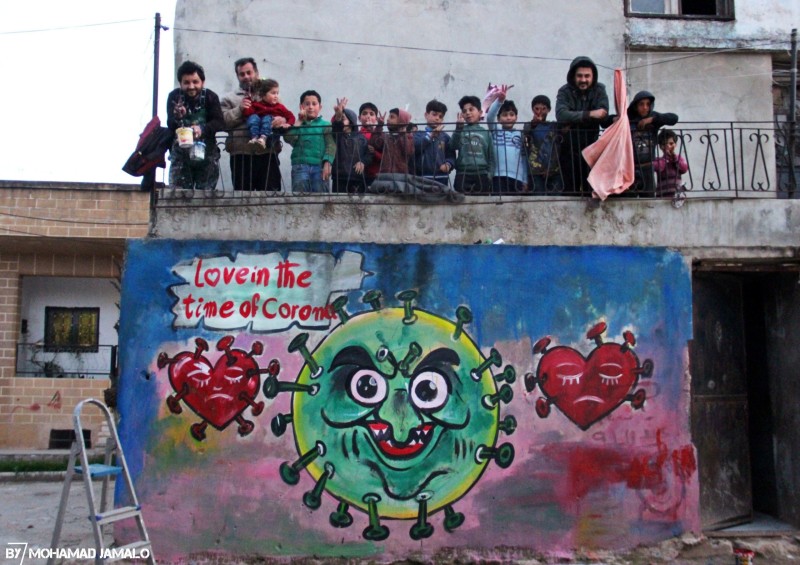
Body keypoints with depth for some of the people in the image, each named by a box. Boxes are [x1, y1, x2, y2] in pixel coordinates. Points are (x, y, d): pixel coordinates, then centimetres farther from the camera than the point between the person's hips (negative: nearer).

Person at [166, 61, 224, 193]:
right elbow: (170, 126, -11)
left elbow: (220, 122, -14)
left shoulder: (210, 97, -5)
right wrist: (177, 117, -34)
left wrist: (202, 129, -33)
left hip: (206, 153, 0)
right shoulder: (174, 97, -4)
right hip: (181, 153, 0)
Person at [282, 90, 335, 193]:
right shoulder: (297, 124, 16)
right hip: (301, 166, 0)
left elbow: (331, 145, 1)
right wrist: (299, 122, 4)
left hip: (320, 166, 0)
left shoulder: (325, 125, 12)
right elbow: (288, 138, -2)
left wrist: (327, 164, -13)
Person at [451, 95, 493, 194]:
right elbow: (455, 146, -10)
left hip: (482, 175, 1)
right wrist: (459, 127, -16)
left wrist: (490, 174, -2)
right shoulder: (461, 130, 9)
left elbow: (491, 156, 9)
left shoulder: (486, 132, 10)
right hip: (463, 175, -1)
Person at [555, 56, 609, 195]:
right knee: (571, 191, 1)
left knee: (592, 190, 1)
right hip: (569, 149, -1)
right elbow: (561, 115, -24)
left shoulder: (599, 90, 0)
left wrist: (573, 121, -20)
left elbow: (604, 117, -14)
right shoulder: (565, 92, -5)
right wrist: (589, 114, -30)